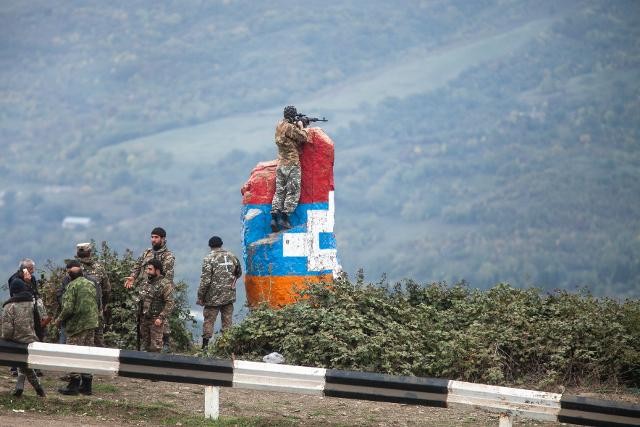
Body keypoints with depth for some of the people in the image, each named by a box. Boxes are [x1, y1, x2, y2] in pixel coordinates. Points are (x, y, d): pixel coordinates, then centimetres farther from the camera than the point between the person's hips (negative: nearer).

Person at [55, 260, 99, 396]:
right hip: (91, 323, 7)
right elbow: (96, 305, 15)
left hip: (77, 325, -7)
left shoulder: (73, 285, -13)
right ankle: (86, 384, 15)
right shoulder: (91, 284, 9)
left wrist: (59, 319, -2)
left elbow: (68, 308, -17)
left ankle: (73, 386, -1)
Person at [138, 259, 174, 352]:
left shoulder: (165, 284, -13)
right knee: (145, 344, 14)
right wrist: (139, 316, 17)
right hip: (144, 319, 8)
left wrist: (161, 318, -22)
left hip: (156, 320, -8)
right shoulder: (146, 283, 12)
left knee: (155, 346, -6)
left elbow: (169, 303, -18)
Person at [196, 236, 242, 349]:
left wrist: (200, 297, -6)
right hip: (229, 296, 4)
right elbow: (239, 273, 22)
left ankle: (205, 346, -1)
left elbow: (205, 280, -14)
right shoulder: (231, 256, 6)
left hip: (213, 297, -4)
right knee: (227, 321, 9)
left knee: (209, 321, 2)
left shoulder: (209, 259, -11)